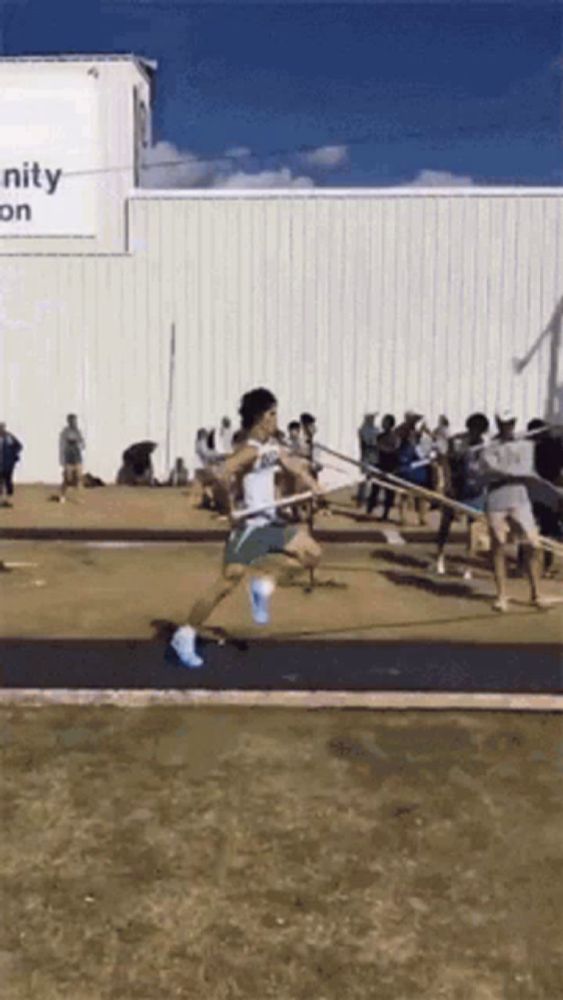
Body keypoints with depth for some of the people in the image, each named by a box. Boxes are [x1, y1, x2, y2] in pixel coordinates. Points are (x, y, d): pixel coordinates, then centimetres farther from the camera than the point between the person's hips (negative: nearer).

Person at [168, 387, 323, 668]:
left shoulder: (273, 446, 8)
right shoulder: (251, 450, -20)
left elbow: (296, 468, 18)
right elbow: (221, 473, -35)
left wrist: (317, 492, 3)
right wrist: (230, 508, -24)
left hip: (271, 522, 9)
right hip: (250, 526, -9)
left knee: (312, 554, 11)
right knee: (227, 583, -8)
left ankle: (264, 586, 21)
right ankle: (184, 637, 3)